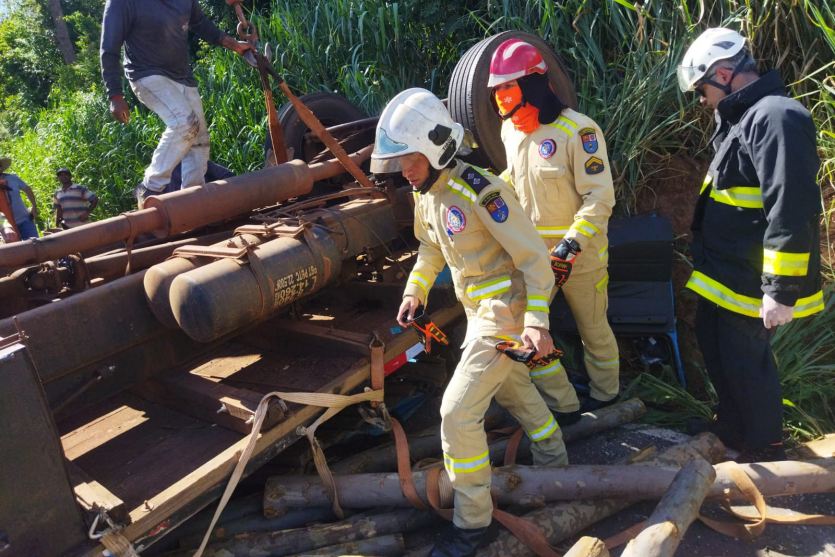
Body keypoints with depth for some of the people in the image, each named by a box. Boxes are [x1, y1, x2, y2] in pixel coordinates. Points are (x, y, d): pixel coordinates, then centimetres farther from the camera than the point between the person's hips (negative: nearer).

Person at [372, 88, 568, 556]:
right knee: (513, 387, 26)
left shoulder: (481, 192, -26)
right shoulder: (426, 194, 1)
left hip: (505, 311, -9)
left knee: (459, 410, -11)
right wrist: (415, 291, 6)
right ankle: (554, 463, 51)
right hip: (478, 309, 9)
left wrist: (536, 320, -25)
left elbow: (534, 257, -21)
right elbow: (432, 247, 18)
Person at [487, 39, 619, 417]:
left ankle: (605, 392, 39)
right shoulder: (510, 130, 3)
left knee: (593, 328, 13)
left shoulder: (578, 130, -19)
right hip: (533, 250, 6)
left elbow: (600, 198, -21)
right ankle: (561, 405, 17)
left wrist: (571, 245, -30)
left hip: (580, 251, -5)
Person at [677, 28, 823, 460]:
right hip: (725, 275, 10)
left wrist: (782, 291, -25)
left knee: (746, 362, 4)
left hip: (751, 284, -10)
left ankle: (765, 452, 25)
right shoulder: (745, 118, 12)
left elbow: (792, 213, -26)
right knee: (716, 347, 21)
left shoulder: (777, 118, -21)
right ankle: (731, 427, 41)